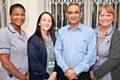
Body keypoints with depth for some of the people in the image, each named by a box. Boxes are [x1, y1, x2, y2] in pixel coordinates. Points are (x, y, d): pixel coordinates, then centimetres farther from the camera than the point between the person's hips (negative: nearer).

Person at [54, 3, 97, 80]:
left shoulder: (90, 31, -4)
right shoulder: (61, 31, 4)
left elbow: (91, 55, -9)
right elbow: (57, 51, 0)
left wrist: (76, 71, -13)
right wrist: (66, 69, -11)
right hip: (65, 73, 2)